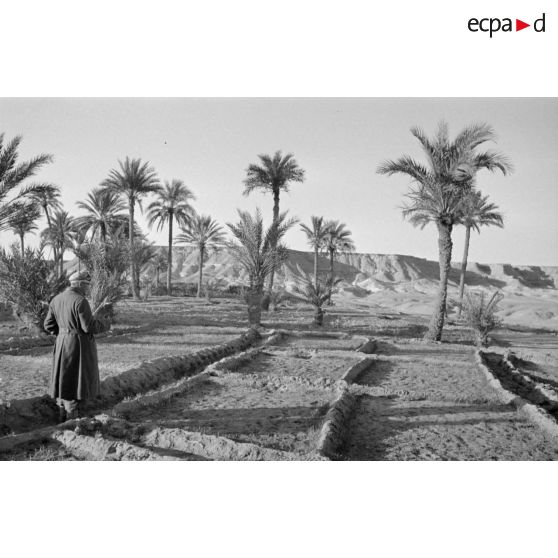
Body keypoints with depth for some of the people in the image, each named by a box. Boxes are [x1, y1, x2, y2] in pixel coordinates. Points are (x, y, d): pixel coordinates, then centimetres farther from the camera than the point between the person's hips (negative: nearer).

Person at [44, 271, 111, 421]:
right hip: (80, 345, -7)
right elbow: (89, 326, -19)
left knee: (64, 378, 17)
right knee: (78, 380, 3)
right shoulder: (80, 301, -19)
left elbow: (49, 325, 7)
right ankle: (73, 417, 9)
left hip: (62, 344, 7)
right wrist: (104, 324, -1)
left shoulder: (56, 300, 4)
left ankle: (63, 414, 26)